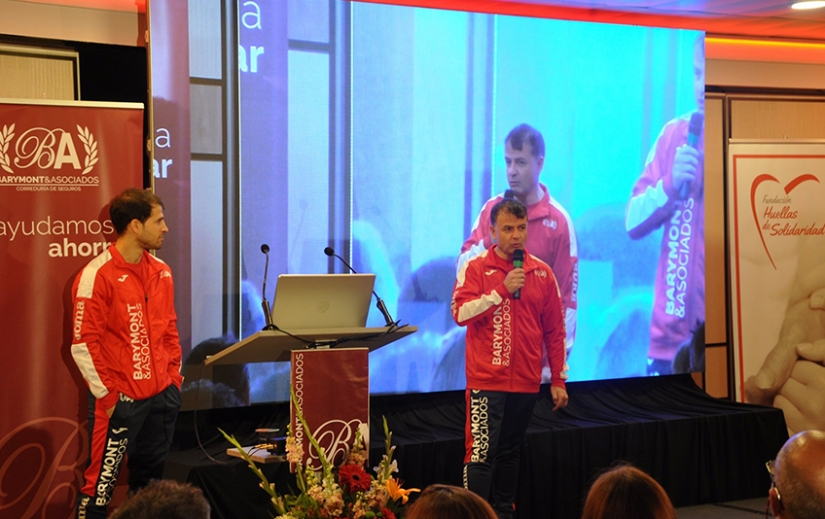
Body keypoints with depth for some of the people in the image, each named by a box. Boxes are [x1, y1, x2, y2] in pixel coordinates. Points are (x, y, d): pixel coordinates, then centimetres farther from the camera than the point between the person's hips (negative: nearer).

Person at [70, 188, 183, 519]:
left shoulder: (161, 272, 9)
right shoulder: (97, 276, -12)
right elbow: (83, 344, -12)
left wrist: (174, 377, 10)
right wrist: (107, 396, -11)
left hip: (162, 396, 6)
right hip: (120, 401, -6)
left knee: (150, 478, 12)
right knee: (102, 481, -1)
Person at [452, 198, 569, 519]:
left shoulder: (542, 273, 7)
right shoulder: (475, 268, -2)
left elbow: (554, 330, 10)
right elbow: (460, 313, -15)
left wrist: (559, 379, 9)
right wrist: (502, 289, -19)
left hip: (526, 382, 4)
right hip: (487, 380, -4)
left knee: (509, 452, 13)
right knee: (481, 453, -7)